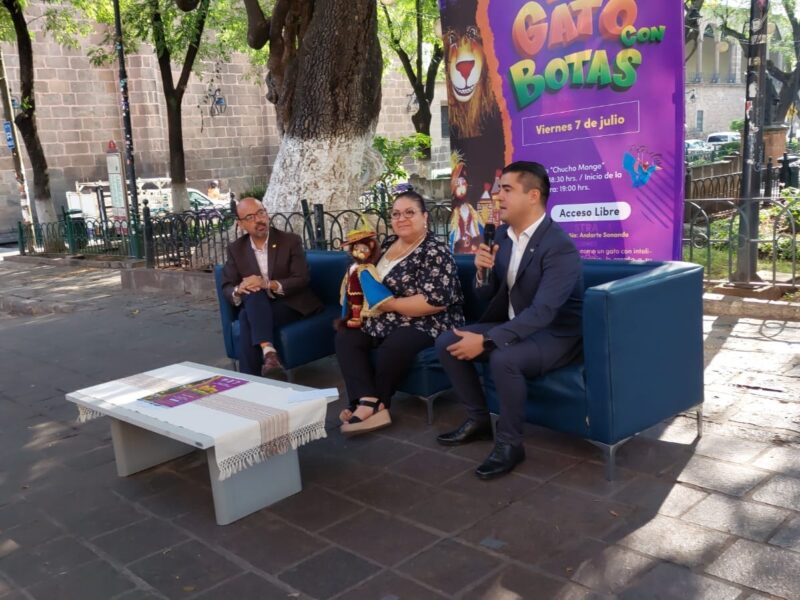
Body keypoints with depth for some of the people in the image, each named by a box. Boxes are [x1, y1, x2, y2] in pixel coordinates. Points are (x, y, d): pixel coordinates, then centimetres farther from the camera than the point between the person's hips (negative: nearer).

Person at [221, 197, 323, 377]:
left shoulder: (290, 241, -2)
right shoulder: (235, 249, 7)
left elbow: (302, 280, -11)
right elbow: (227, 288, 4)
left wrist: (269, 285, -26)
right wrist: (238, 291, -21)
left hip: (289, 306, -3)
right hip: (256, 308, 3)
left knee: (247, 318, -30)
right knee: (254, 294, -32)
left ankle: (250, 379, -30)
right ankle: (268, 351, -43)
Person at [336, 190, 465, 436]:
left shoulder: (435, 252, -16)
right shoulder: (389, 243, 10)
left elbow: (436, 301, -26)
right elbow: (378, 279, 25)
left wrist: (390, 305, -21)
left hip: (426, 323, -9)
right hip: (389, 320, 9)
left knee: (393, 346, -35)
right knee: (346, 337, -7)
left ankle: (376, 403, -9)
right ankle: (370, 404, -24)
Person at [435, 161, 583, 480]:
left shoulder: (560, 247, -24)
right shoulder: (503, 234, 1)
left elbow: (542, 312, -32)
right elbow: (487, 294, 8)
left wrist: (485, 341, -35)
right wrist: (483, 271, -16)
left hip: (555, 334, -8)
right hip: (513, 325, 8)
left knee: (504, 358, -36)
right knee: (447, 342, -4)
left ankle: (510, 442, -13)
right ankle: (478, 419, 10)